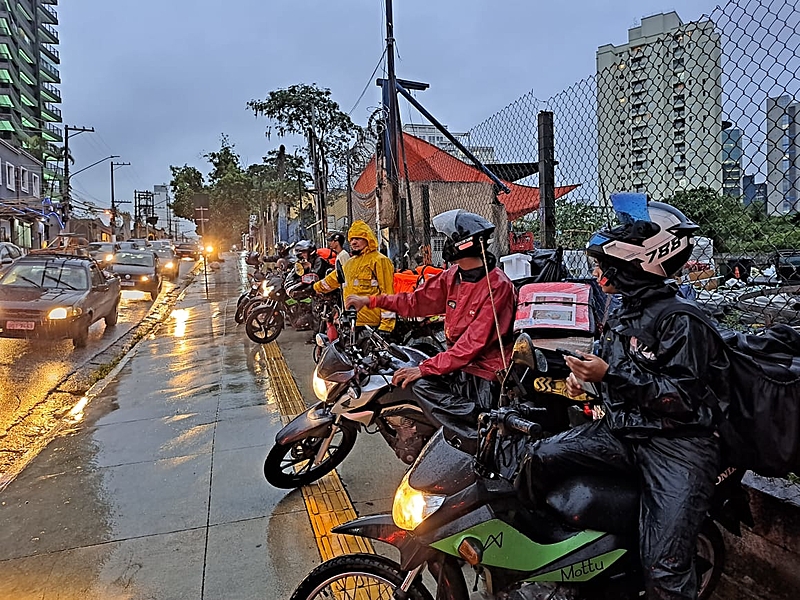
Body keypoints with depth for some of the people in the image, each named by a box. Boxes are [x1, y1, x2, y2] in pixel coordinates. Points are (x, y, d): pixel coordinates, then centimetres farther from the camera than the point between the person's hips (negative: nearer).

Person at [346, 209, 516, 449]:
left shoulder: (498, 286, -18)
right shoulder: (453, 276, 8)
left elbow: (474, 343, -23)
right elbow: (419, 301, 17)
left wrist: (425, 368, -24)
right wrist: (371, 301, 13)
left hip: (485, 371, -8)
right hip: (458, 362, 8)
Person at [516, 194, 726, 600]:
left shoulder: (680, 320, -14)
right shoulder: (621, 315, 13)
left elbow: (683, 399, -20)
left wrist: (611, 375, -24)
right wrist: (585, 375, 7)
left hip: (676, 446, -7)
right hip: (619, 433, 8)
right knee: (538, 459, -8)